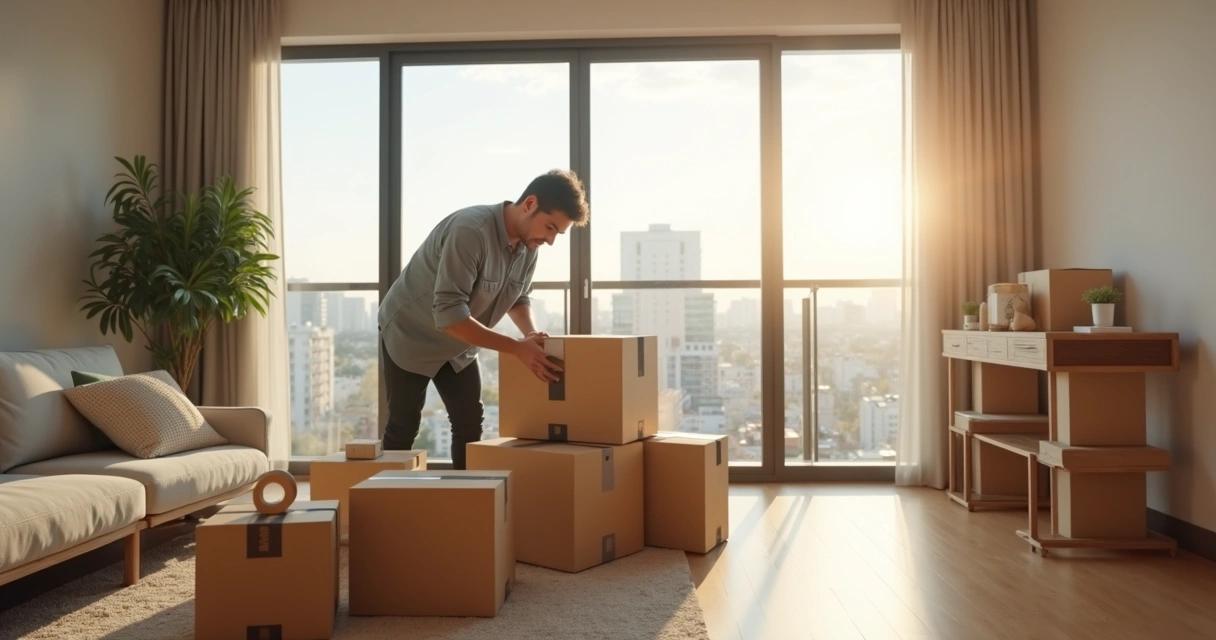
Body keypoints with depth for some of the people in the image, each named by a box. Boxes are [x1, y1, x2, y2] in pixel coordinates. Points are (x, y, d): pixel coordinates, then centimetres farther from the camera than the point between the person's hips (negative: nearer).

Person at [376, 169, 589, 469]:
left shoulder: (528, 243, -12)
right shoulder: (470, 230, -35)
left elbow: (519, 297, 4)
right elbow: (448, 313, -39)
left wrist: (533, 336, -17)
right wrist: (517, 348, -38)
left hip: (459, 345, 7)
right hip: (410, 336, -6)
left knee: (470, 423, 4)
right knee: (403, 427, 4)